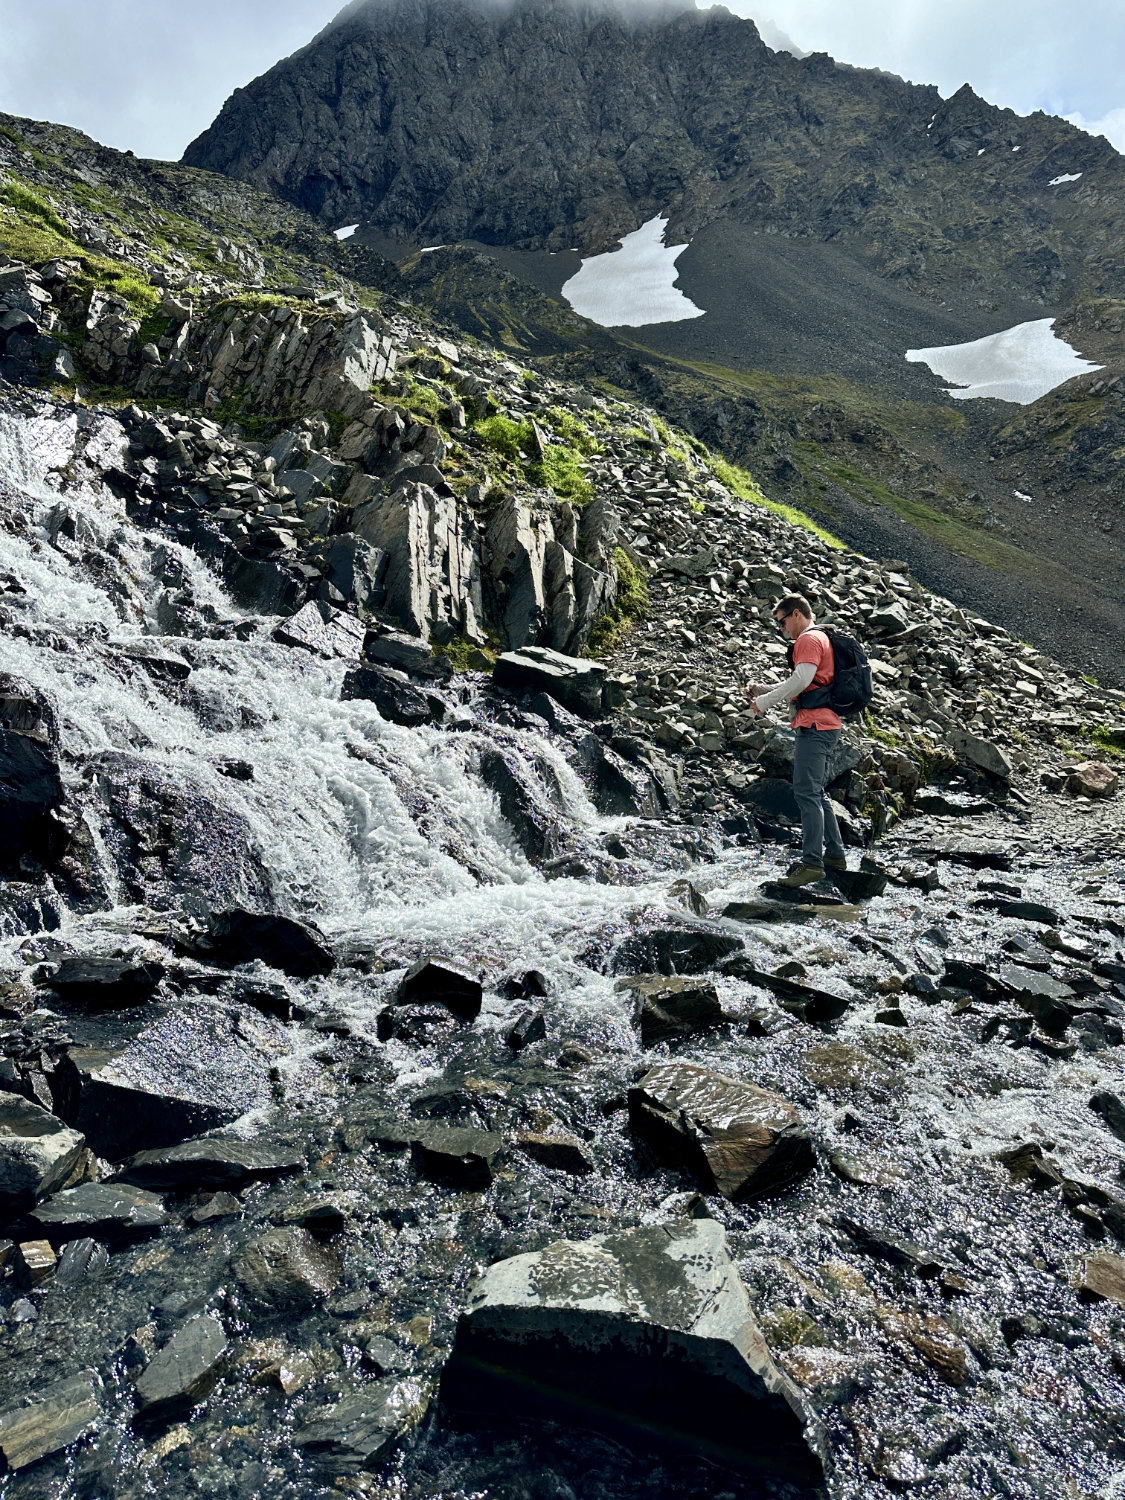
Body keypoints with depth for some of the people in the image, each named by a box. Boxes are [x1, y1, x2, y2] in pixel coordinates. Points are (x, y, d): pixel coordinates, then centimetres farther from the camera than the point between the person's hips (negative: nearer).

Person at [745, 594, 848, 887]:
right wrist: (764, 690, 17)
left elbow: (801, 680, -20)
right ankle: (834, 854, 19)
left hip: (815, 726, -11)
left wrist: (765, 701, -10)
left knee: (806, 792, -13)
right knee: (816, 793, 15)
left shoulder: (809, 639, -7)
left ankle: (812, 862, -14)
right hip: (826, 726, 11)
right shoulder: (821, 639, 25)